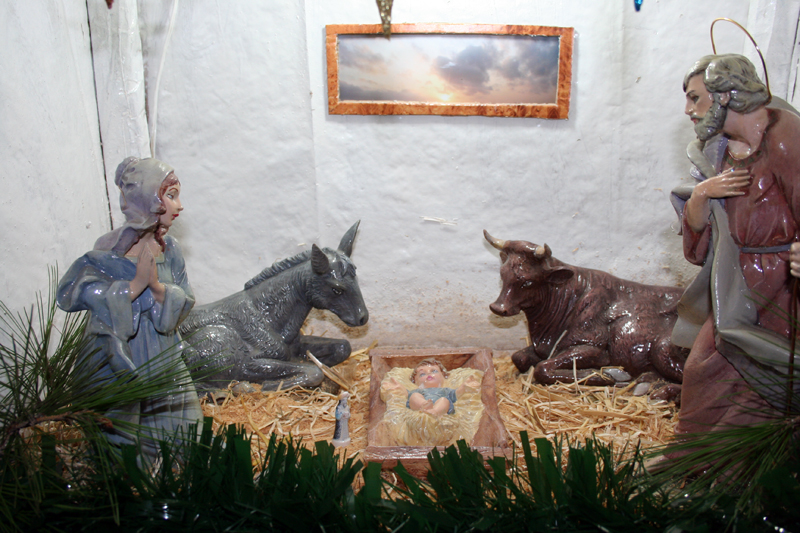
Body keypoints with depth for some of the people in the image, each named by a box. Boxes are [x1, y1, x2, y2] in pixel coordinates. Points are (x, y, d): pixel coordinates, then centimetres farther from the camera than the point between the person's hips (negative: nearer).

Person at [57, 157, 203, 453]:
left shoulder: (169, 248, 1)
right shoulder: (110, 251, -15)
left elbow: (184, 304, -2)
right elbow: (69, 293, -28)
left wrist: (158, 286, -23)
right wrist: (136, 285, -28)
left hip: (164, 361, 5)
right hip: (117, 368, -5)